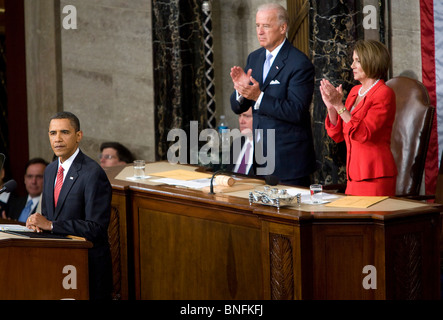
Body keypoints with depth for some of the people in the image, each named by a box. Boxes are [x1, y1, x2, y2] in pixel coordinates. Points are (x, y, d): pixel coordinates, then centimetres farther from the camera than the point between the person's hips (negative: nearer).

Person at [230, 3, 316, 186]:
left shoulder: (299, 63, -13)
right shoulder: (254, 58, 10)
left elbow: (296, 111, -20)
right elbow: (237, 108, 11)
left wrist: (258, 96, -27)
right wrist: (241, 90, -12)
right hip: (260, 156, 7)